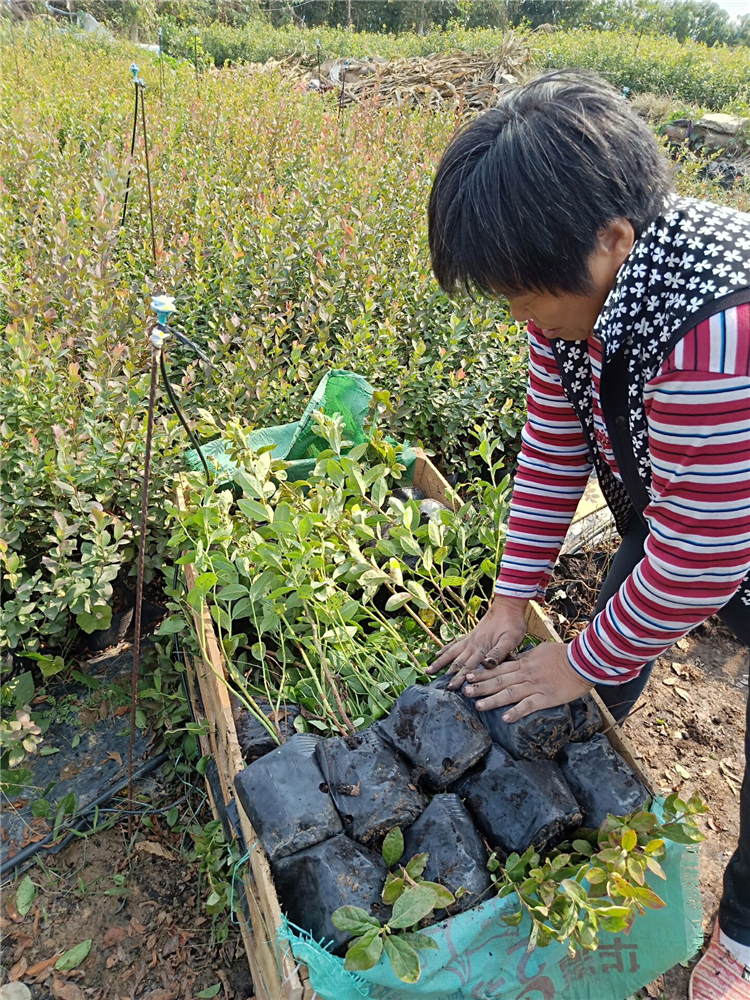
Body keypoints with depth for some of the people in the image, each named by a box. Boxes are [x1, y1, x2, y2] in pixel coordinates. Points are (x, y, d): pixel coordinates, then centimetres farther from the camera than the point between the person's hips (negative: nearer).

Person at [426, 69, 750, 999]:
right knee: (618, 628, 16)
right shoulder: (581, 280, -15)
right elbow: (553, 449, -8)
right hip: (668, 517, 7)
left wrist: (579, 664, -17)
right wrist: (511, 604, -5)